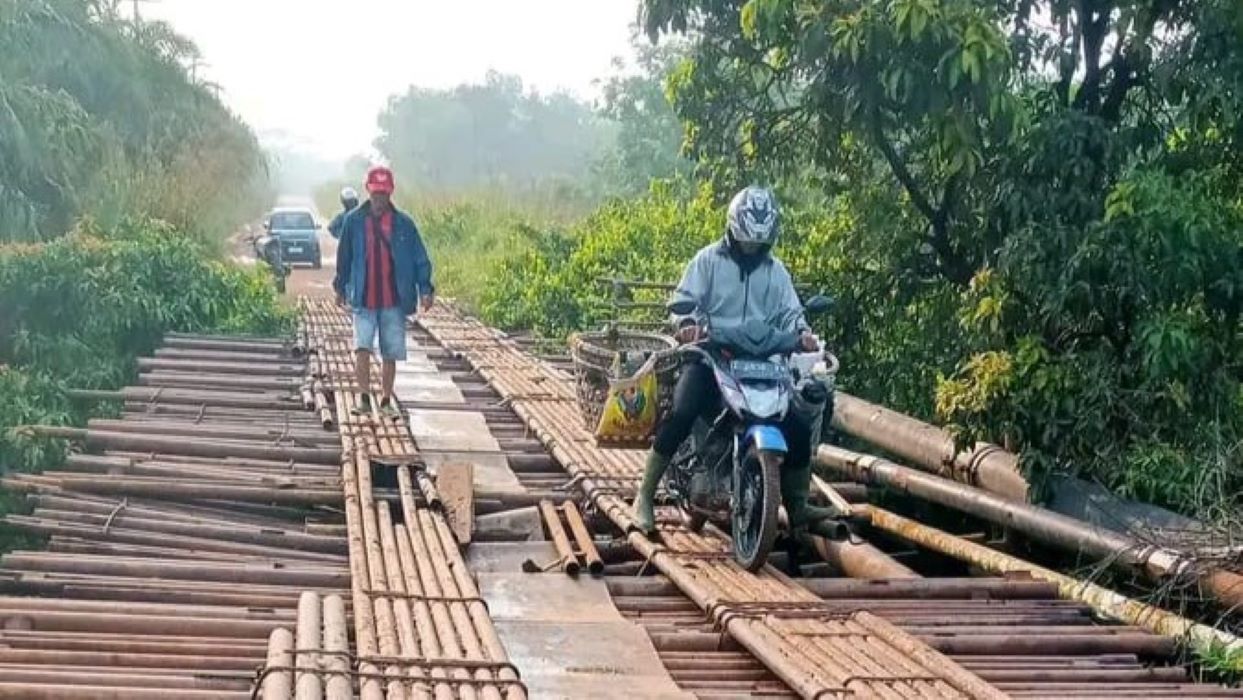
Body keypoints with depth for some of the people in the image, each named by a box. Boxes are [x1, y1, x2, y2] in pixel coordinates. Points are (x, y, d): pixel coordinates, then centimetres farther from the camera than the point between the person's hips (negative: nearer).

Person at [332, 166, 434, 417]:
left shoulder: (403, 223, -1)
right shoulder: (354, 221, 0)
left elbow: (420, 258, 2)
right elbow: (344, 257, 12)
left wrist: (425, 288, -8)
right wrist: (340, 287, 17)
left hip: (395, 302, 1)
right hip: (363, 301, -1)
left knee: (390, 354, 8)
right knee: (362, 348, -14)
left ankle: (386, 401, 21)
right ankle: (364, 399, -3)